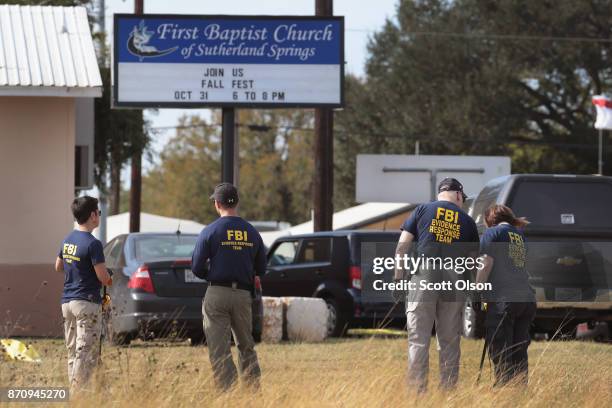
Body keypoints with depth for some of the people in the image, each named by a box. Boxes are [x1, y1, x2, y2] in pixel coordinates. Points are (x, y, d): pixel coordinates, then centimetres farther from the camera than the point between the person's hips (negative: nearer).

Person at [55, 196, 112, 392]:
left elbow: (58, 267, 22)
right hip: (87, 302, -8)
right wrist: (108, 279, 5)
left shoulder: (67, 240, 9)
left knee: (72, 352, 12)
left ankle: (73, 390, 13)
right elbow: (103, 276, -16)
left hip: (67, 301, 8)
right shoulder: (92, 243, -16)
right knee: (85, 352, -6)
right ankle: (78, 394, -11)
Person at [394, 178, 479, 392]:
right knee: (450, 341, 7)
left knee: (418, 338, -2)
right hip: (454, 280, 1)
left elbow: (402, 246, 3)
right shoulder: (467, 220, 14)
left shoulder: (422, 210, 11)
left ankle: (417, 388, -9)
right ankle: (448, 389, 7)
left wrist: (398, 277, 3)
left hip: (423, 277, -1)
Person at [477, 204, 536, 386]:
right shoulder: (519, 235, 21)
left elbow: (486, 264, -6)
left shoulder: (493, 233, 1)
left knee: (501, 355, -5)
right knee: (519, 353, 9)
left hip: (503, 299, -6)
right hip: (527, 299, 6)